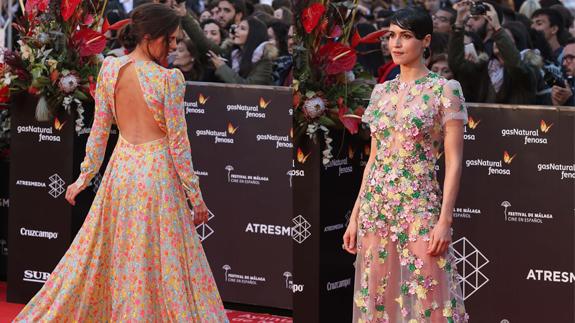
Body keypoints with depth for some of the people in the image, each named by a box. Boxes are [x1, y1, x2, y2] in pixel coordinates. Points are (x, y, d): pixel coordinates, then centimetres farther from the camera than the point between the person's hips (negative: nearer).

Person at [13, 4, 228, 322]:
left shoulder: (109, 68, -3)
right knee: (163, 259, 4)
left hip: (121, 167, 5)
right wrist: (195, 195, -5)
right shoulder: (169, 79, -18)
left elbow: (99, 129, 3)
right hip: (157, 171, -5)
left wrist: (84, 176, 14)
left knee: (102, 249, 19)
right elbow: (177, 142, -13)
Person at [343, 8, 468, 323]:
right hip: (375, 207, 6)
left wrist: (445, 220, -16)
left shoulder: (444, 90, -4)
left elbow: (454, 161, -8)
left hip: (420, 207, -5)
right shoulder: (381, 92, 12)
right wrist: (355, 216, 11)